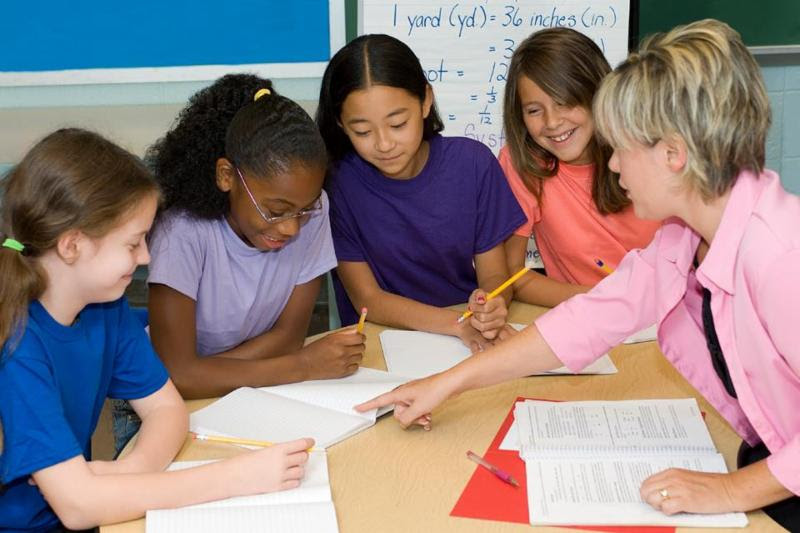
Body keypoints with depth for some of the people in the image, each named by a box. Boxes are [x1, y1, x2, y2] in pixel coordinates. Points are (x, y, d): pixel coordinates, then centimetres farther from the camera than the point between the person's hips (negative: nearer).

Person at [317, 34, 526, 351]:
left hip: (470, 348, 1)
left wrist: (488, 310, -24)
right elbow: (367, 299, -10)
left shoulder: (472, 162, -6)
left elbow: (494, 274, -1)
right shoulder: (337, 181, -11)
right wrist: (458, 324, -23)